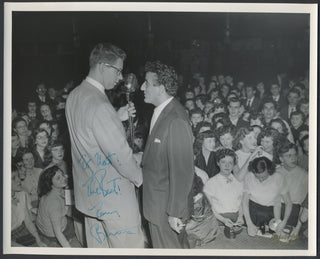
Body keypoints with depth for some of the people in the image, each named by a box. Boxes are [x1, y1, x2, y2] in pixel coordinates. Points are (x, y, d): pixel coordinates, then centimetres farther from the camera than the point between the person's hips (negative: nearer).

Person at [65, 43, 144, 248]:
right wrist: (139, 177, -6)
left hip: (89, 191, 9)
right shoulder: (99, 105, -25)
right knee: (130, 246, 3)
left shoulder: (74, 96, 3)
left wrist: (117, 117, 9)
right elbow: (119, 154, -23)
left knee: (97, 245, 20)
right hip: (112, 192, -9)